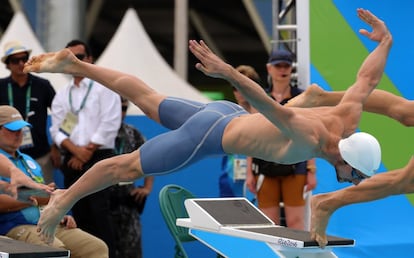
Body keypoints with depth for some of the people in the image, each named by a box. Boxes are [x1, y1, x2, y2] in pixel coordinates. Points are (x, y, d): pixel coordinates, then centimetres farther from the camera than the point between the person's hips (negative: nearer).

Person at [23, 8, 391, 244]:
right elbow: (270, 106, -48)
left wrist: (386, 42, 15)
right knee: (128, 166, 6)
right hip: (209, 135, -8)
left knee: (148, 100, 23)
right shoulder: (309, 141, -35)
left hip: (224, 114, 8)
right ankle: (63, 200, 21)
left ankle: (73, 64, 33)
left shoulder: (349, 119, -11)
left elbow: (367, 77, 2)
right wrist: (228, 72, -58)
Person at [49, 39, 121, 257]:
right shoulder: (61, 96, 16)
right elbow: (57, 130, 7)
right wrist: (76, 150, -10)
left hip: (99, 158, -5)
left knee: (100, 213, -12)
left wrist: (88, 150, -9)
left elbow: (110, 125, -6)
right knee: (79, 215, 6)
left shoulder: (104, 88, 2)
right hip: (72, 162, 5)